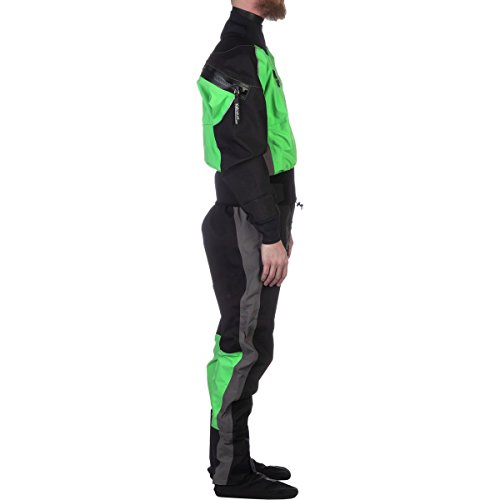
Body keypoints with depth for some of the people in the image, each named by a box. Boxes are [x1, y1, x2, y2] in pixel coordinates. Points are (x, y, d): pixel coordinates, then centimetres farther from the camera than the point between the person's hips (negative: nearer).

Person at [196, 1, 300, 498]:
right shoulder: (237, 56, -15)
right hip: (246, 230, -10)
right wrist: (270, 235, -21)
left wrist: (279, 224, 23)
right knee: (246, 348, -5)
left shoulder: (251, 50, 18)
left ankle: (234, 458, 23)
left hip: (257, 222, 10)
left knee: (245, 343, 14)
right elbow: (243, 156, -21)